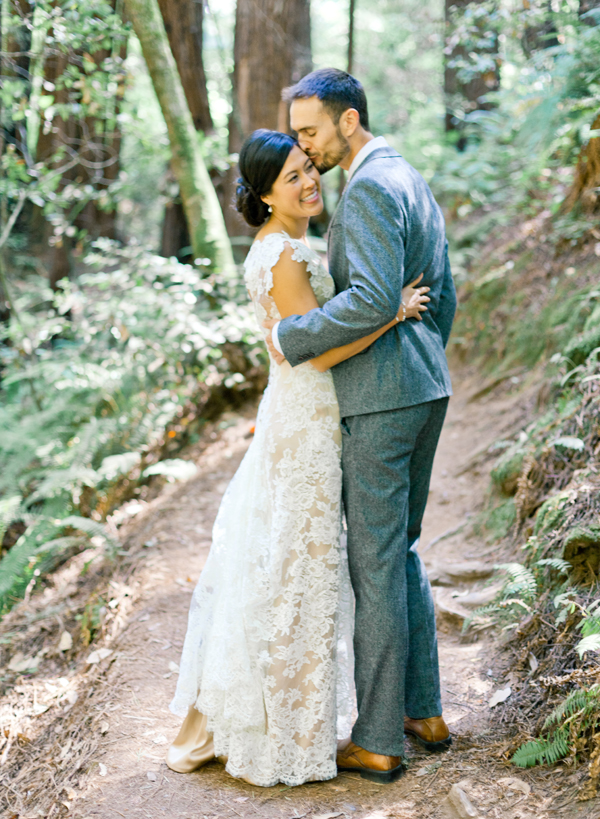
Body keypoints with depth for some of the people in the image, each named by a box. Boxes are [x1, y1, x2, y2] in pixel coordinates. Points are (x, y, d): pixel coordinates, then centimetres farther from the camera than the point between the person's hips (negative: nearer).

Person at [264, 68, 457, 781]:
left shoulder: (369, 189, -14)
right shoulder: (415, 185, 17)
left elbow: (374, 299, -26)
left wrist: (290, 336, -16)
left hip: (377, 399, -10)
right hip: (425, 389, 10)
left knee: (375, 562, -3)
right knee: (400, 550, 18)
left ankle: (377, 740, 6)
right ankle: (423, 713, 25)